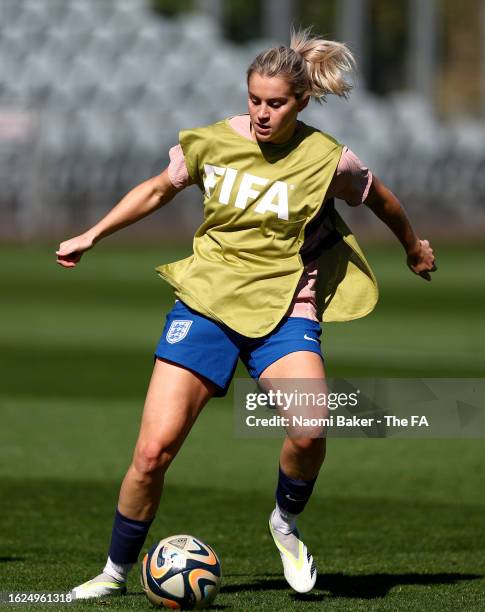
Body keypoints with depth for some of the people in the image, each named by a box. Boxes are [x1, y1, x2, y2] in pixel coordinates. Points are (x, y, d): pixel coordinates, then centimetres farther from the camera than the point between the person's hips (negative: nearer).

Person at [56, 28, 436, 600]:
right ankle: (116, 570, 12)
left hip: (284, 310, -1)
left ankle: (287, 523, 1)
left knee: (309, 429, -30)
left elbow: (380, 200, 12)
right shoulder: (212, 142, -3)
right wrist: (90, 236, 18)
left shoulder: (325, 158, -8)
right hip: (206, 300, 2)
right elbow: (158, 190, 16)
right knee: (153, 451, -9)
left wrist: (415, 248, 28)